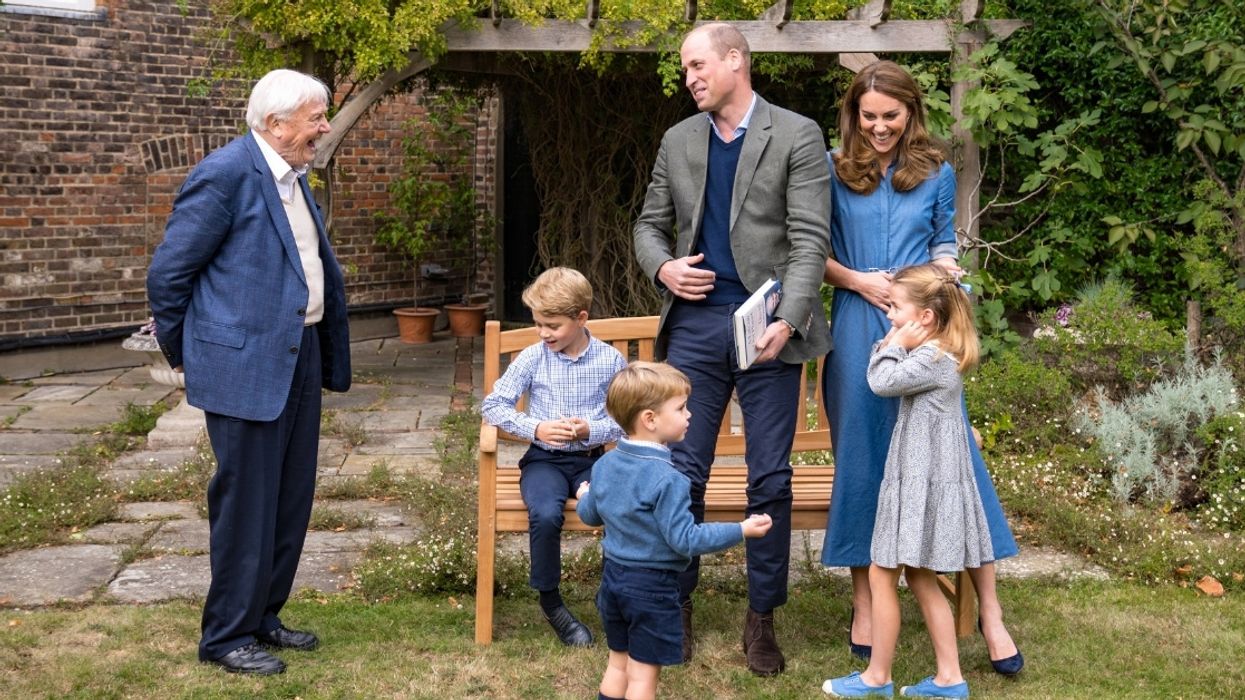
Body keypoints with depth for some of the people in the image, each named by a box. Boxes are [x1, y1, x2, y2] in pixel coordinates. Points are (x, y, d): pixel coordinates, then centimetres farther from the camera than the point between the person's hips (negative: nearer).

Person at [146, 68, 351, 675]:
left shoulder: (292, 177, 11)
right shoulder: (225, 174, -16)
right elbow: (167, 273, -12)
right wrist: (183, 352, -1)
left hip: (299, 358, 9)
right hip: (246, 365, -9)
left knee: (291, 499, 15)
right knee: (246, 503, 0)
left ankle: (263, 616, 29)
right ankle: (226, 637, 13)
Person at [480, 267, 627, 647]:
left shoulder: (610, 360, 0)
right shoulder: (533, 358, 0)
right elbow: (492, 404, 1)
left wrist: (592, 430, -16)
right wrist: (534, 428, -12)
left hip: (591, 458, 0)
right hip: (544, 459, 0)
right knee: (545, 515, -32)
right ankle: (550, 601, -6)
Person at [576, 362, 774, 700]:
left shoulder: (605, 465, 2)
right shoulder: (666, 479, -24)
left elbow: (589, 515, 15)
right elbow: (684, 539, -24)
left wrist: (584, 496, 38)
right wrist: (741, 530, -19)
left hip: (613, 576, 8)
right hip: (651, 587, -8)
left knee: (618, 663, 21)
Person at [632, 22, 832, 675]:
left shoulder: (797, 136, -2)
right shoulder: (678, 140, 12)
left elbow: (810, 239, -8)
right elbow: (650, 224, 18)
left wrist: (787, 321, -21)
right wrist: (663, 266, -5)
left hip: (767, 325, -3)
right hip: (694, 322, 3)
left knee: (770, 478, 2)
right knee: (682, 471, 4)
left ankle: (761, 617, 15)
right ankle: (676, 605, 20)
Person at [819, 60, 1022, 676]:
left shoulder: (936, 174, 7)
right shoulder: (833, 171, 4)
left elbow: (943, 244, 15)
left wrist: (945, 269, -7)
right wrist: (859, 281, -11)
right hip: (858, 329, 0)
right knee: (861, 459, 6)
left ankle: (989, 611, 5)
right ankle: (864, 601, 19)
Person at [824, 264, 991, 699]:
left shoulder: (934, 359, -18)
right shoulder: (933, 355, 13)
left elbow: (882, 381, -22)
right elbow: (885, 376, 19)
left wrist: (894, 344, -9)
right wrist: (894, 343, 5)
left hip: (922, 484, -10)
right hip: (917, 480, 10)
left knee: (882, 575, -1)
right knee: (920, 579, 14)